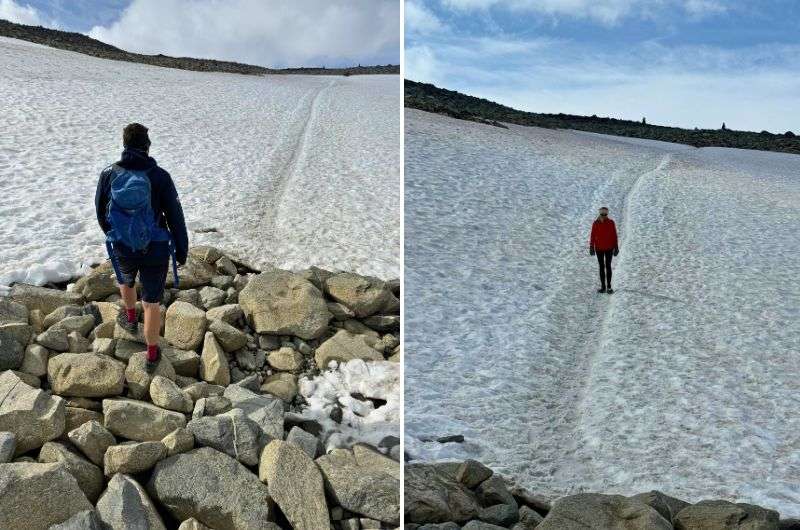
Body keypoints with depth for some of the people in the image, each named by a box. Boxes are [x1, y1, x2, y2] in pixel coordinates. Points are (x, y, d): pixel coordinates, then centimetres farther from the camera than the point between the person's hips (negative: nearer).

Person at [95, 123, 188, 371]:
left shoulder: (108, 174, -9)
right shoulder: (160, 176, -17)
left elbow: (101, 211, 6)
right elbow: (175, 217, -12)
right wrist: (182, 250, 1)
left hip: (122, 248, 2)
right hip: (156, 250, -2)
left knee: (126, 280, 36)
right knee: (152, 302, 12)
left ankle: (131, 320, 59)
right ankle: (152, 354, 23)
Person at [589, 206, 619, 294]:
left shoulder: (611, 223, -5)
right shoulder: (595, 223, -3)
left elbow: (614, 236, -2)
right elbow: (592, 236, -1)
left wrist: (616, 248, -3)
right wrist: (591, 248, -4)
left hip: (609, 248, -1)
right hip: (599, 249, 1)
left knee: (608, 266, 2)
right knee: (601, 267, 7)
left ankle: (609, 286, 9)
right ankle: (603, 286, 11)